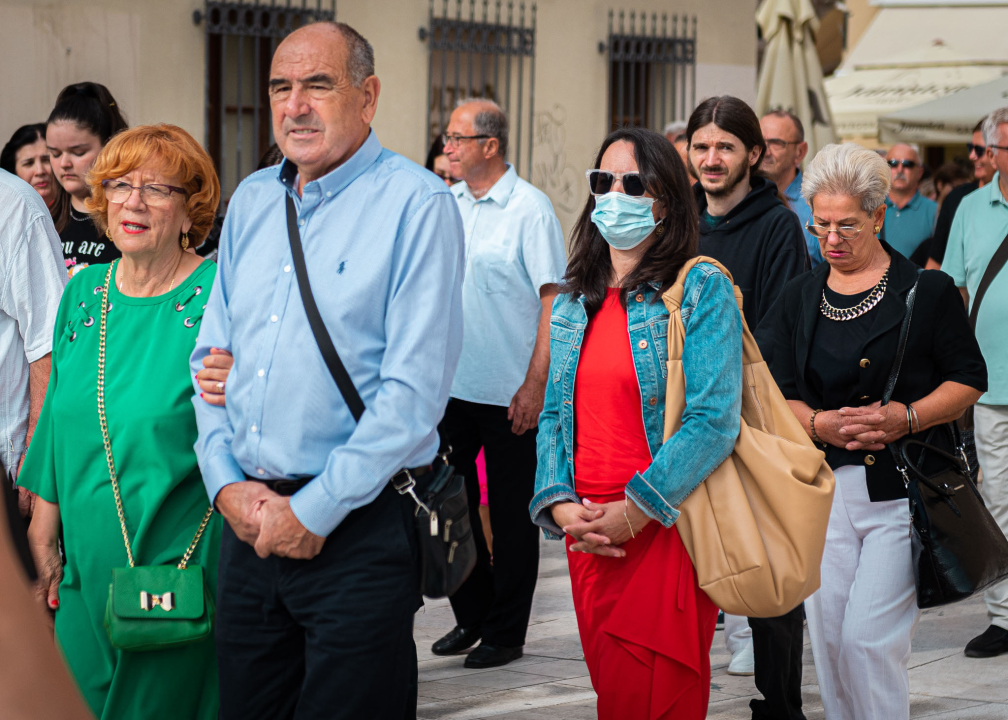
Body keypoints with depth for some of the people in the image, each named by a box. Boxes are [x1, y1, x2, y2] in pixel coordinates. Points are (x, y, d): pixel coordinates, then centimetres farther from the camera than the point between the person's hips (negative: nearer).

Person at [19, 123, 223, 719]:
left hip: (183, 559, -5)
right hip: (87, 558, 5)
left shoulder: (218, 296, -9)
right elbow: (58, 423, 13)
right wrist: (43, 538, 11)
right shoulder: (84, 292, 8)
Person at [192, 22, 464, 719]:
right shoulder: (252, 200, 12)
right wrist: (226, 482, 0)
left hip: (360, 525, -6)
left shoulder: (417, 204, -9)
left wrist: (315, 511, -15)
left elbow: (415, 386, -15)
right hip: (250, 517, 6)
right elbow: (212, 354, 16)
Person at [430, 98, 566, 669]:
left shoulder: (529, 208, -9)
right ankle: (471, 617, 24)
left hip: (510, 394, -6)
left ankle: (506, 632, 11)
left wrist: (535, 385, -16)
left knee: (512, 514, 3)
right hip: (451, 386, 6)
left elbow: (554, 301, -11)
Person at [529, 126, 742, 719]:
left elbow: (715, 421, -13)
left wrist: (633, 512, -16)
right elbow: (554, 414, 15)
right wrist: (561, 506, -4)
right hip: (588, 533, 6)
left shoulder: (701, 289, -5)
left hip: (668, 531, -6)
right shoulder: (574, 303, 14)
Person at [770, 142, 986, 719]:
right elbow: (782, 394, 14)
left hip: (902, 494, -4)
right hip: (823, 492, 4)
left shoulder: (928, 292, -1)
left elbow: (969, 380, 1)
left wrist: (907, 417, -15)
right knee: (830, 644, 5)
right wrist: (818, 423, -8)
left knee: (869, 641, -11)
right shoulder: (800, 298, 12)